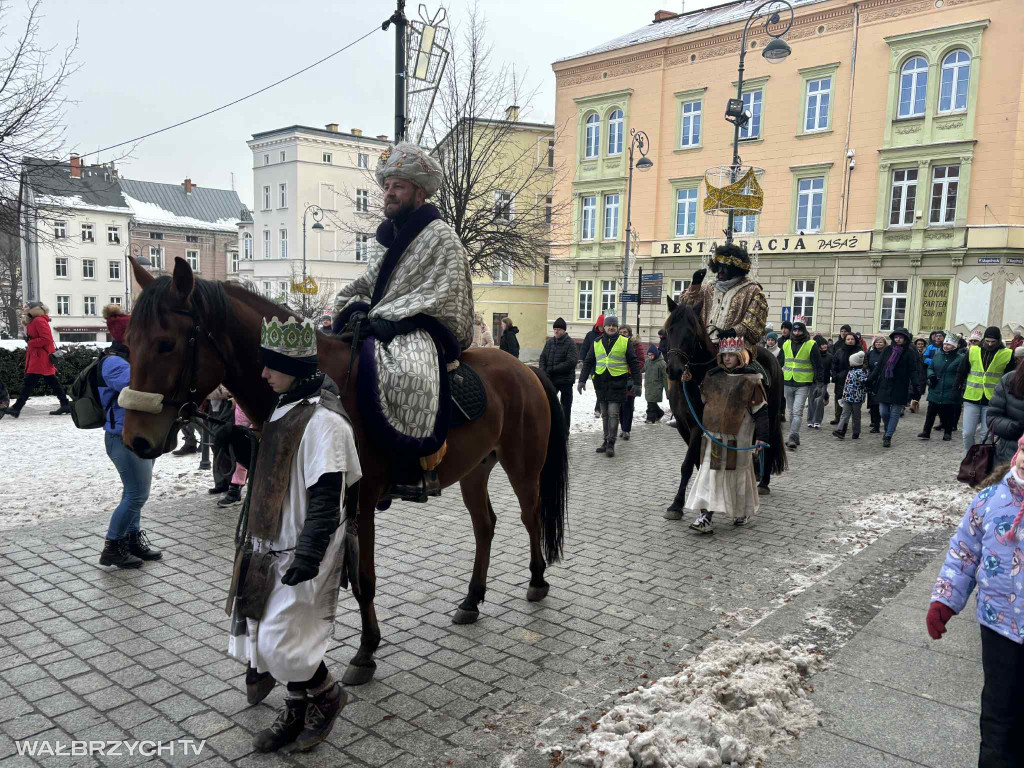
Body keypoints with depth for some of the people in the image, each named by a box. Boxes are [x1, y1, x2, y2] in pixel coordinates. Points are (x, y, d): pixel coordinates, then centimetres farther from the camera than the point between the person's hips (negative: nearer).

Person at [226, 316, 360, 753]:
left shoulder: (321, 420, -21)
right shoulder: (286, 409, 9)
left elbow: (326, 497, -24)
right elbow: (265, 467, 19)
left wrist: (308, 554, -26)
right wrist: (235, 435, 4)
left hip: (304, 553, -9)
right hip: (275, 546, 9)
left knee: (279, 641, -4)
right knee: (271, 637, 17)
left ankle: (327, 695, 23)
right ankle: (297, 713, 35)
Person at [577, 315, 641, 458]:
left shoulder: (625, 342, 2)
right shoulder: (597, 343, 11)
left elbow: (634, 363, 4)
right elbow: (588, 362, 15)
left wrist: (636, 382, -2)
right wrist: (582, 380, 7)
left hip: (617, 383, -4)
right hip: (601, 383, 4)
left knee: (613, 413, -7)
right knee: (604, 414, 11)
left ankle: (611, 444, -3)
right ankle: (606, 440, 21)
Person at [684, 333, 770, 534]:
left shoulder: (751, 379, -6)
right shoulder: (712, 376, 7)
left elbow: (760, 410, -7)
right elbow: (700, 398, 23)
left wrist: (762, 437, -11)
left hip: (738, 438, -4)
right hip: (713, 435, 4)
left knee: (738, 473, 10)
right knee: (709, 473, -1)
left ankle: (742, 512, 31)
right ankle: (705, 517, -1)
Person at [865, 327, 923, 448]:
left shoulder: (910, 353, -4)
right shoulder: (888, 350, 6)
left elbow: (914, 371, -7)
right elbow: (878, 367, 11)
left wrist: (916, 387, -16)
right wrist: (870, 380, 9)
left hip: (900, 388, -3)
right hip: (884, 386, 3)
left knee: (895, 413, 2)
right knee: (883, 412, 4)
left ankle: (888, 436, 10)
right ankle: (888, 430, 31)